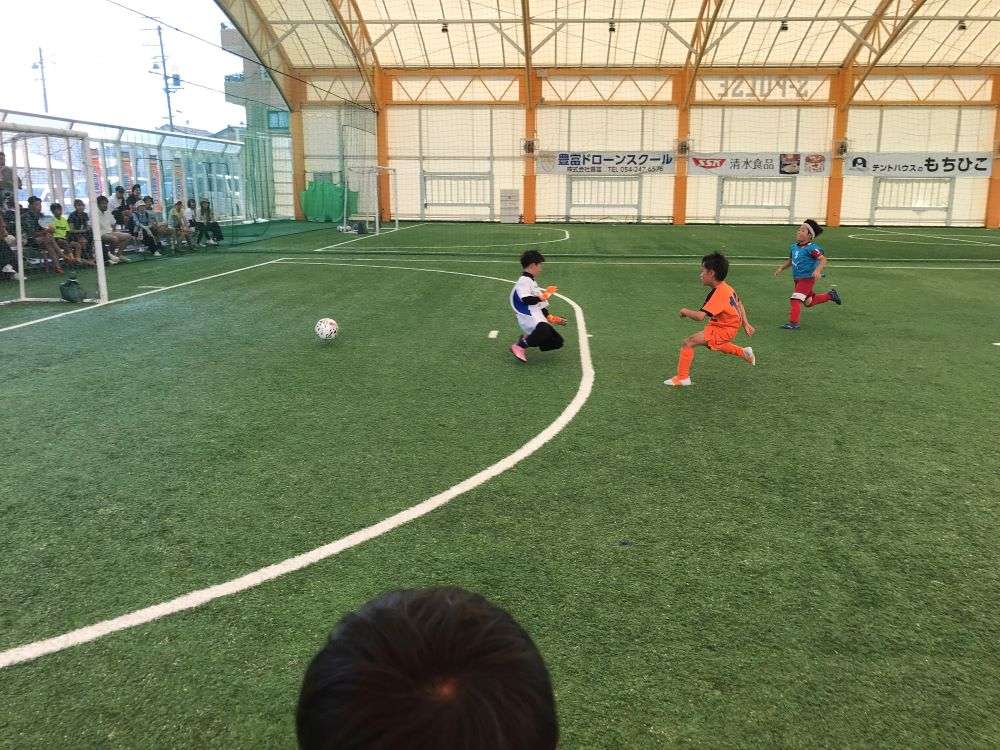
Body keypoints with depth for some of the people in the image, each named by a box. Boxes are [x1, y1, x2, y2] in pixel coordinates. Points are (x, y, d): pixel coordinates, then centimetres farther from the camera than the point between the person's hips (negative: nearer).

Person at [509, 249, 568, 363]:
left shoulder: (532, 282, 24)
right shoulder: (524, 281, -8)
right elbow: (526, 299, -21)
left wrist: (550, 318, 24)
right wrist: (542, 296, -9)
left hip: (538, 319, 10)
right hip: (528, 318, -10)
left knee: (557, 342, 5)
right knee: (544, 331, -39)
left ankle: (527, 338, 14)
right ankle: (519, 345, -16)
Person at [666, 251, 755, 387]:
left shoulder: (718, 294, -31)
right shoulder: (726, 288, -1)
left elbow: (700, 316, -38)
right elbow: (739, 304, 14)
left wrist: (685, 311, -19)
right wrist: (746, 324, 22)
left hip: (724, 330, -10)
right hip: (730, 325, 10)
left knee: (688, 342, -17)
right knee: (712, 344, 40)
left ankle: (683, 377, -11)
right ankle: (744, 352, 51)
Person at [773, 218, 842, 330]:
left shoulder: (811, 248, -17)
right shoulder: (794, 247, 7)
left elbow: (823, 259, -24)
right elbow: (790, 261, 22)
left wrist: (817, 270, -39)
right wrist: (781, 268, 10)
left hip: (807, 278, -9)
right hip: (797, 279, 9)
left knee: (795, 300, -17)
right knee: (808, 302, 22)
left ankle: (793, 323, -12)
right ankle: (830, 295, 40)